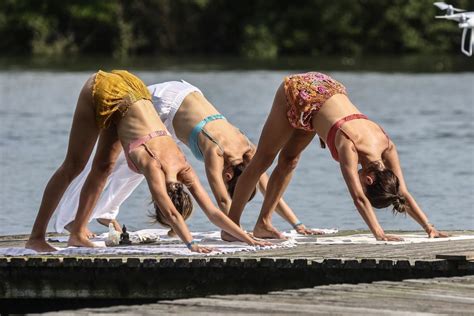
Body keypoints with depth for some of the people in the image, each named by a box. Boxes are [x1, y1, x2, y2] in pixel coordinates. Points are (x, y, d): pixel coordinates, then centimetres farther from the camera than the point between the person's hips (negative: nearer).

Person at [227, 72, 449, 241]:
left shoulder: (386, 146, -21)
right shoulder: (350, 147, -38)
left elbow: (403, 194, -15)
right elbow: (358, 198, -44)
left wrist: (428, 228, -20)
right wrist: (379, 235, -51)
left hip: (327, 89, 6)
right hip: (299, 92, -6)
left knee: (288, 160, 14)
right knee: (263, 160, 4)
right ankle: (232, 225, 11)